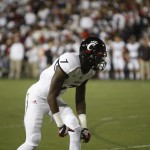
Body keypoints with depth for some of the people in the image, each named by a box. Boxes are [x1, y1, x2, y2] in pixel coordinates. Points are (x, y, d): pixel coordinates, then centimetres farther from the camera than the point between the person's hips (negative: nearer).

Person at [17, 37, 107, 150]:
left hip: (55, 99, 8)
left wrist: (84, 126, 1)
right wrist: (60, 125, -23)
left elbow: (80, 100, 6)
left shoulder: (90, 70, -6)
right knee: (33, 141, -10)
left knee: (76, 129, -7)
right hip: (38, 97, -8)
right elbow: (51, 96, -26)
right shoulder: (70, 63, -32)